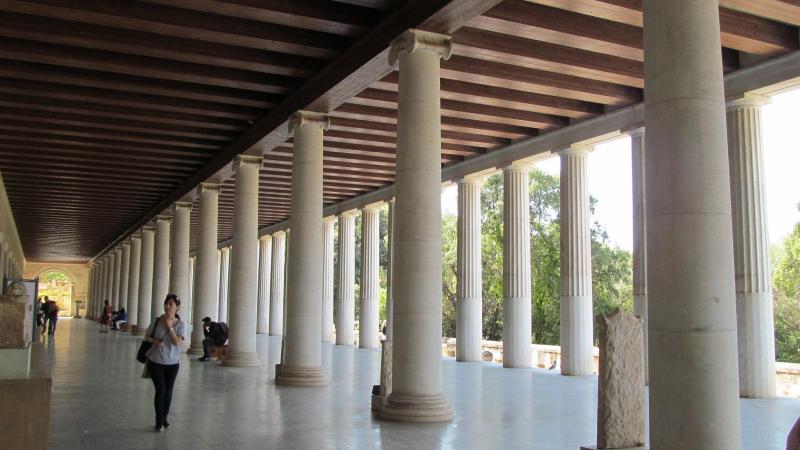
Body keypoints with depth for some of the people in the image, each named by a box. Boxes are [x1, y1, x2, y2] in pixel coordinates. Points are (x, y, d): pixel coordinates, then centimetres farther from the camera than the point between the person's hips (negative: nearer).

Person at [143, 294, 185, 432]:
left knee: (168, 391, 13)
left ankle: (164, 418, 31)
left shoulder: (180, 324, -7)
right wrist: (154, 341, -15)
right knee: (160, 390, -6)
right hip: (156, 362, -1)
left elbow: (177, 342, -18)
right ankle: (159, 421, 4)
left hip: (172, 363, 1)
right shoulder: (157, 321, -5)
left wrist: (169, 326, -20)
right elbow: (146, 336, 6)